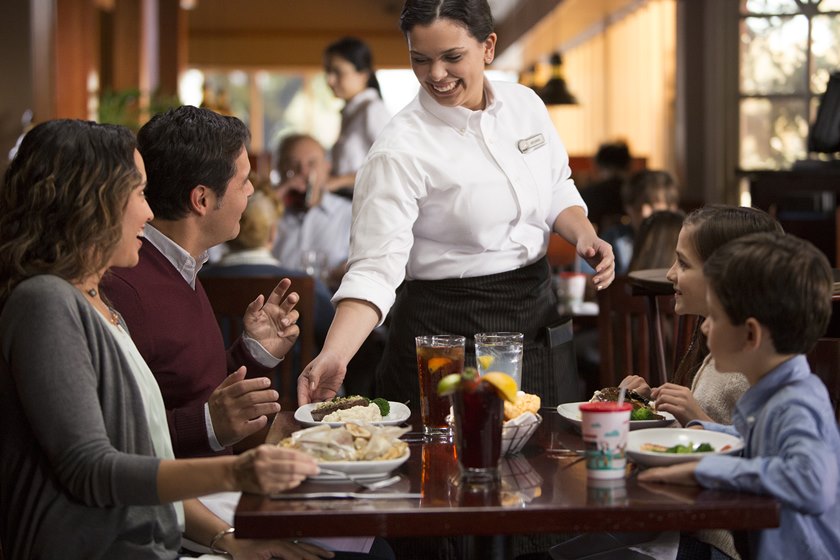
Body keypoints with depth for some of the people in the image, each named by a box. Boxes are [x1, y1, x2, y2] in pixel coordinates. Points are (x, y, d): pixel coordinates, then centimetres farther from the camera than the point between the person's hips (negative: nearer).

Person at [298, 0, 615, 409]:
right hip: (450, 327, -5)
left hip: (536, 317, 6)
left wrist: (584, 235, -7)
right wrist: (334, 356, -36)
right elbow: (374, 268, -22)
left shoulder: (524, 103, 0)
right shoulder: (399, 149, -18)